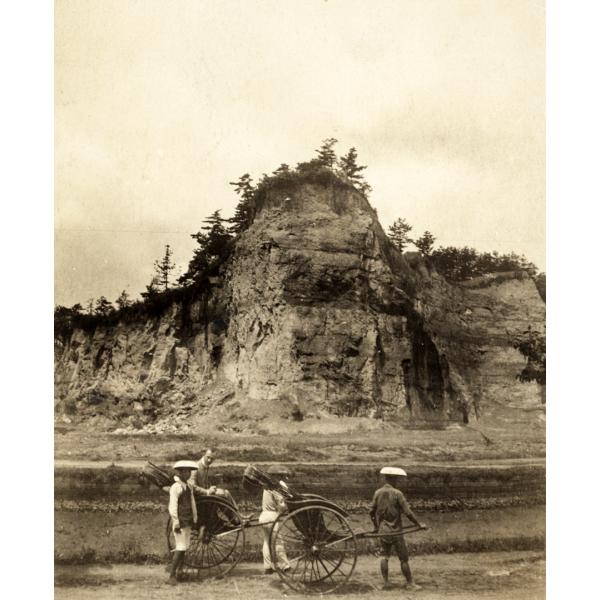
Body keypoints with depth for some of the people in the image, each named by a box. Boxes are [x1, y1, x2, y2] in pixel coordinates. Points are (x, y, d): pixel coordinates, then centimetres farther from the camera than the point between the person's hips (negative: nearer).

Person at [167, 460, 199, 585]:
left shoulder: (189, 486, 13)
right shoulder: (176, 487, -14)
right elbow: (172, 506, -17)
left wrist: (195, 519, 16)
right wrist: (176, 523, -19)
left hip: (188, 522, 8)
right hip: (180, 521, -8)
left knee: (184, 548, 13)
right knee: (180, 548, -9)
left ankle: (179, 572, 23)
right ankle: (172, 575, -3)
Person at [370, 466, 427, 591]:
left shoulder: (378, 493, 0)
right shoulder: (397, 493, -14)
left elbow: (372, 512, 5)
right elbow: (408, 512, -14)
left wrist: (376, 526, 19)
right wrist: (419, 524, -3)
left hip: (382, 531, 5)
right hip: (395, 531, -4)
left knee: (384, 556, 11)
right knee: (403, 558, 5)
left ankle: (386, 582, 10)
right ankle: (410, 583, 12)